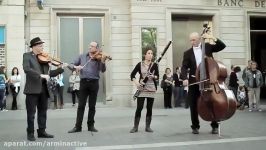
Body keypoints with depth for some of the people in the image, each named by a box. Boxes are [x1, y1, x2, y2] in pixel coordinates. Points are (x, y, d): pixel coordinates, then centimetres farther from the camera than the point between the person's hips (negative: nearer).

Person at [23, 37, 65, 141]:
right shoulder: (27, 56, -1)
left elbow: (49, 73, 13)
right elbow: (27, 69, -18)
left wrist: (61, 68, 1)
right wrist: (41, 75, -25)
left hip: (43, 89, 6)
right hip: (32, 89, -6)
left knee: (43, 112, 12)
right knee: (31, 113, 2)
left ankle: (42, 132, 22)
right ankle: (30, 133, 13)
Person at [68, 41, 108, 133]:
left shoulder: (98, 58, 3)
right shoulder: (82, 57, 12)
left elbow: (103, 70, -10)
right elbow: (71, 65, 14)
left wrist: (103, 61, -27)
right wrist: (75, 66, -8)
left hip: (94, 83, -1)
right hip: (84, 82, 1)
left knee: (92, 106, 6)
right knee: (81, 106, 1)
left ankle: (91, 125, 16)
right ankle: (78, 126, 5)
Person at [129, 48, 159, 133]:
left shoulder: (154, 65, 5)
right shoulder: (140, 64, 2)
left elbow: (157, 77, 4)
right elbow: (132, 75, 2)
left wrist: (154, 77, -17)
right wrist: (136, 82, -13)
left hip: (152, 89, 2)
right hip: (142, 89, -1)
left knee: (149, 108, 4)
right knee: (139, 108, -4)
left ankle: (148, 127, 13)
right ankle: (135, 127, 4)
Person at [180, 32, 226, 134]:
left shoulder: (207, 47, 6)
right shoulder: (187, 53, 4)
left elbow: (222, 46, 2)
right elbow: (184, 67, -4)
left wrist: (213, 38, -10)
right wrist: (185, 78, -21)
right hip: (194, 81, 1)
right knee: (193, 105, 4)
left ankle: (215, 125, 17)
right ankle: (195, 126, 17)